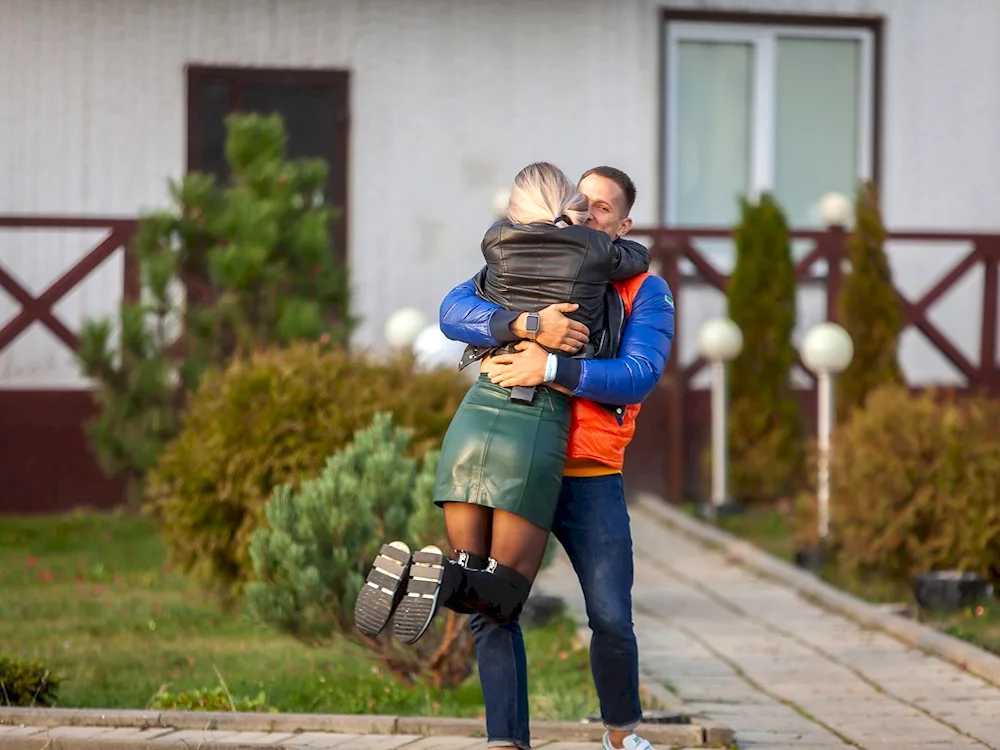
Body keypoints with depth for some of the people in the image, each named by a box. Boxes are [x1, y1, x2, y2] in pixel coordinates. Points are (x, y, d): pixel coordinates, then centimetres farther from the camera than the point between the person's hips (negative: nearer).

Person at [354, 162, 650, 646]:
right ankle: (444, 578, -29)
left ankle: (403, 571, -18)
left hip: (477, 409, 3)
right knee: (504, 599, 4)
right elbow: (641, 258, 32)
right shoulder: (596, 251, 8)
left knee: (469, 578, 15)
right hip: (540, 423, -3)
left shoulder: (497, 242, 13)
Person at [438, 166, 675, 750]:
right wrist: (524, 324, -24)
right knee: (490, 609, -7)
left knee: (611, 618, -7)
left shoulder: (646, 293, 3)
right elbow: (454, 312, -7)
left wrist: (551, 368, -23)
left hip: (589, 477, -2)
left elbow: (640, 375, -14)